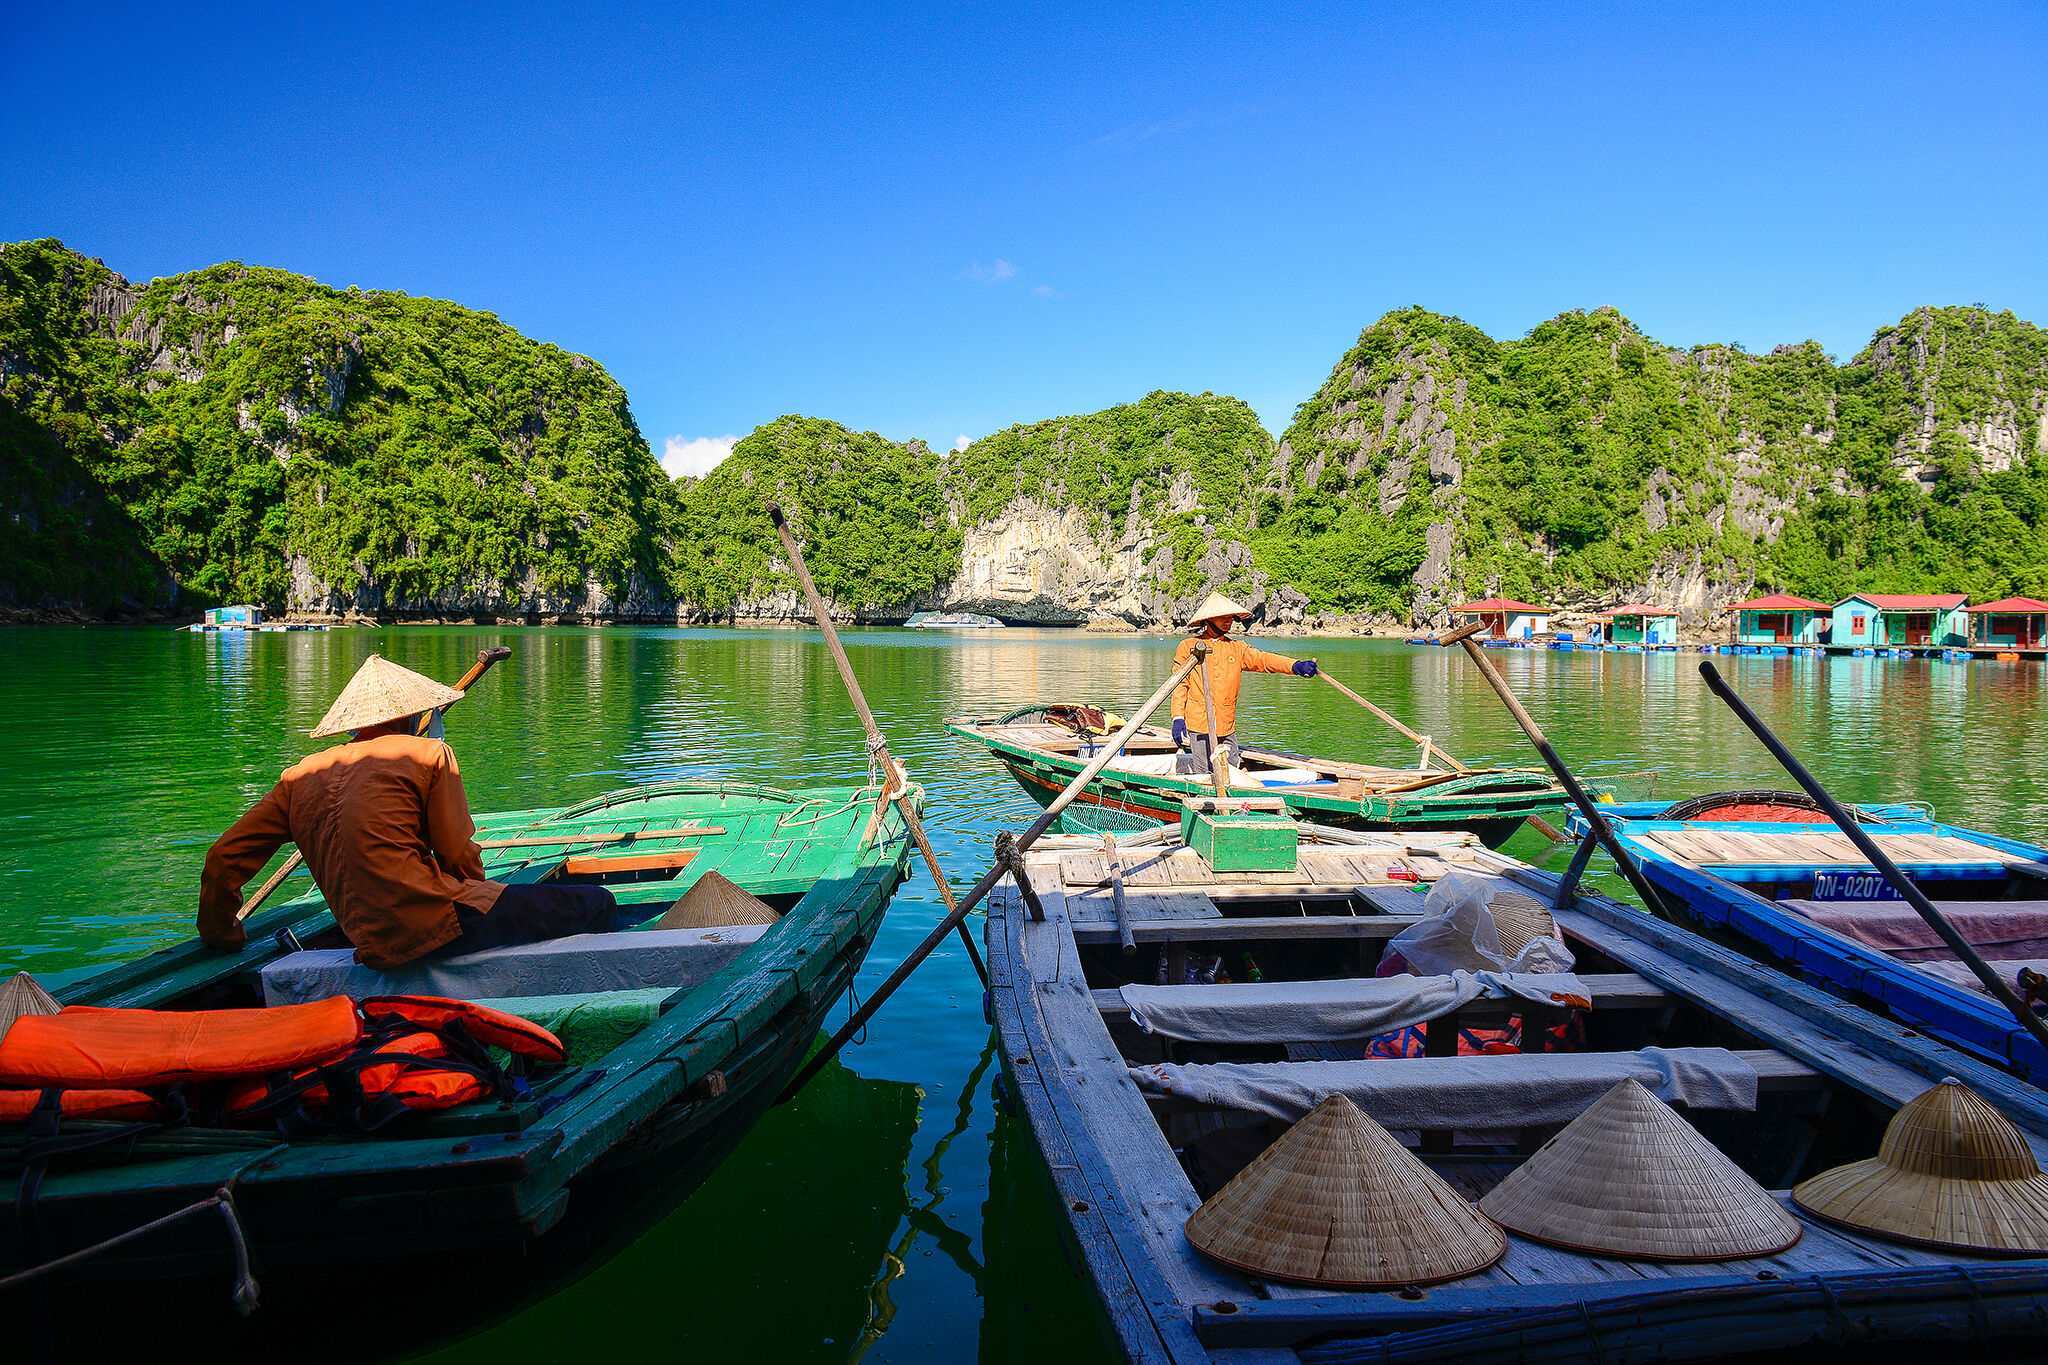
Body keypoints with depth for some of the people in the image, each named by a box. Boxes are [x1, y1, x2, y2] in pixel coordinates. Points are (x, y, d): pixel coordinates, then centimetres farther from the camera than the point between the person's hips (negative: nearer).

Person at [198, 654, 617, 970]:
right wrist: (473, 895, 20)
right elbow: (460, 858, -1)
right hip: (438, 923, -7)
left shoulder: (300, 776, 16)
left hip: (371, 946, 7)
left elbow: (222, 860, 18)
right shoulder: (429, 753, 2)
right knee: (598, 905, 0)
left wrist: (221, 935, 34)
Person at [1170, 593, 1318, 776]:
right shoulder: (1188, 647, 3)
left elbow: (1262, 659, -5)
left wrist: (1295, 666, -23)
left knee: (1232, 768, 9)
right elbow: (1180, 684, 1)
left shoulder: (1237, 648, 10)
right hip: (1198, 723, -3)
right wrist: (1178, 718, -9)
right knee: (1204, 772, 1)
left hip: (1227, 725, 3)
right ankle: (1179, 763, 29)